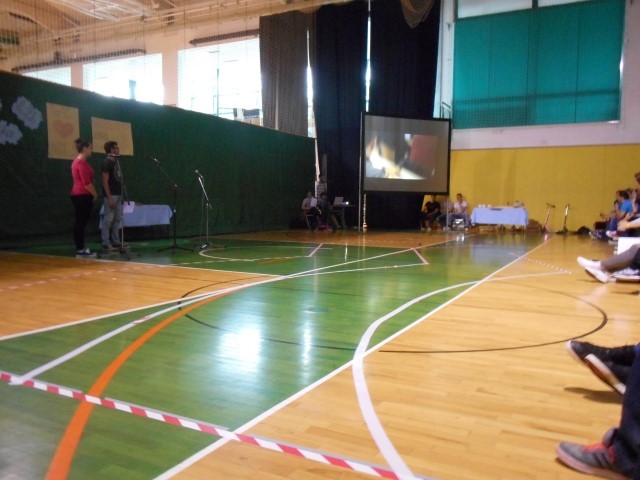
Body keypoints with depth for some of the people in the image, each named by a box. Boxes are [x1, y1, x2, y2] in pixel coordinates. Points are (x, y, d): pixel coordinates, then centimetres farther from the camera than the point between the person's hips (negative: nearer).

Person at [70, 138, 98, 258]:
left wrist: (92, 193, 19)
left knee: (80, 222, 11)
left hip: (78, 195, 11)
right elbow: (86, 183, -20)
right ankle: (81, 250, -4)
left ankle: (80, 249, 15)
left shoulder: (77, 161, 17)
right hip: (83, 196, -11)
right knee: (81, 222, -7)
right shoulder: (82, 163, -16)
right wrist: (94, 194, -6)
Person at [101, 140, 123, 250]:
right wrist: (109, 198, -19)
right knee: (108, 219, -4)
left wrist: (121, 194, 14)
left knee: (117, 219, 11)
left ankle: (116, 241, 19)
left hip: (118, 194, 9)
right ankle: (106, 243, 1)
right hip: (111, 195, -9)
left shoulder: (116, 161, 12)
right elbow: (105, 182, -16)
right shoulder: (106, 163, -13)